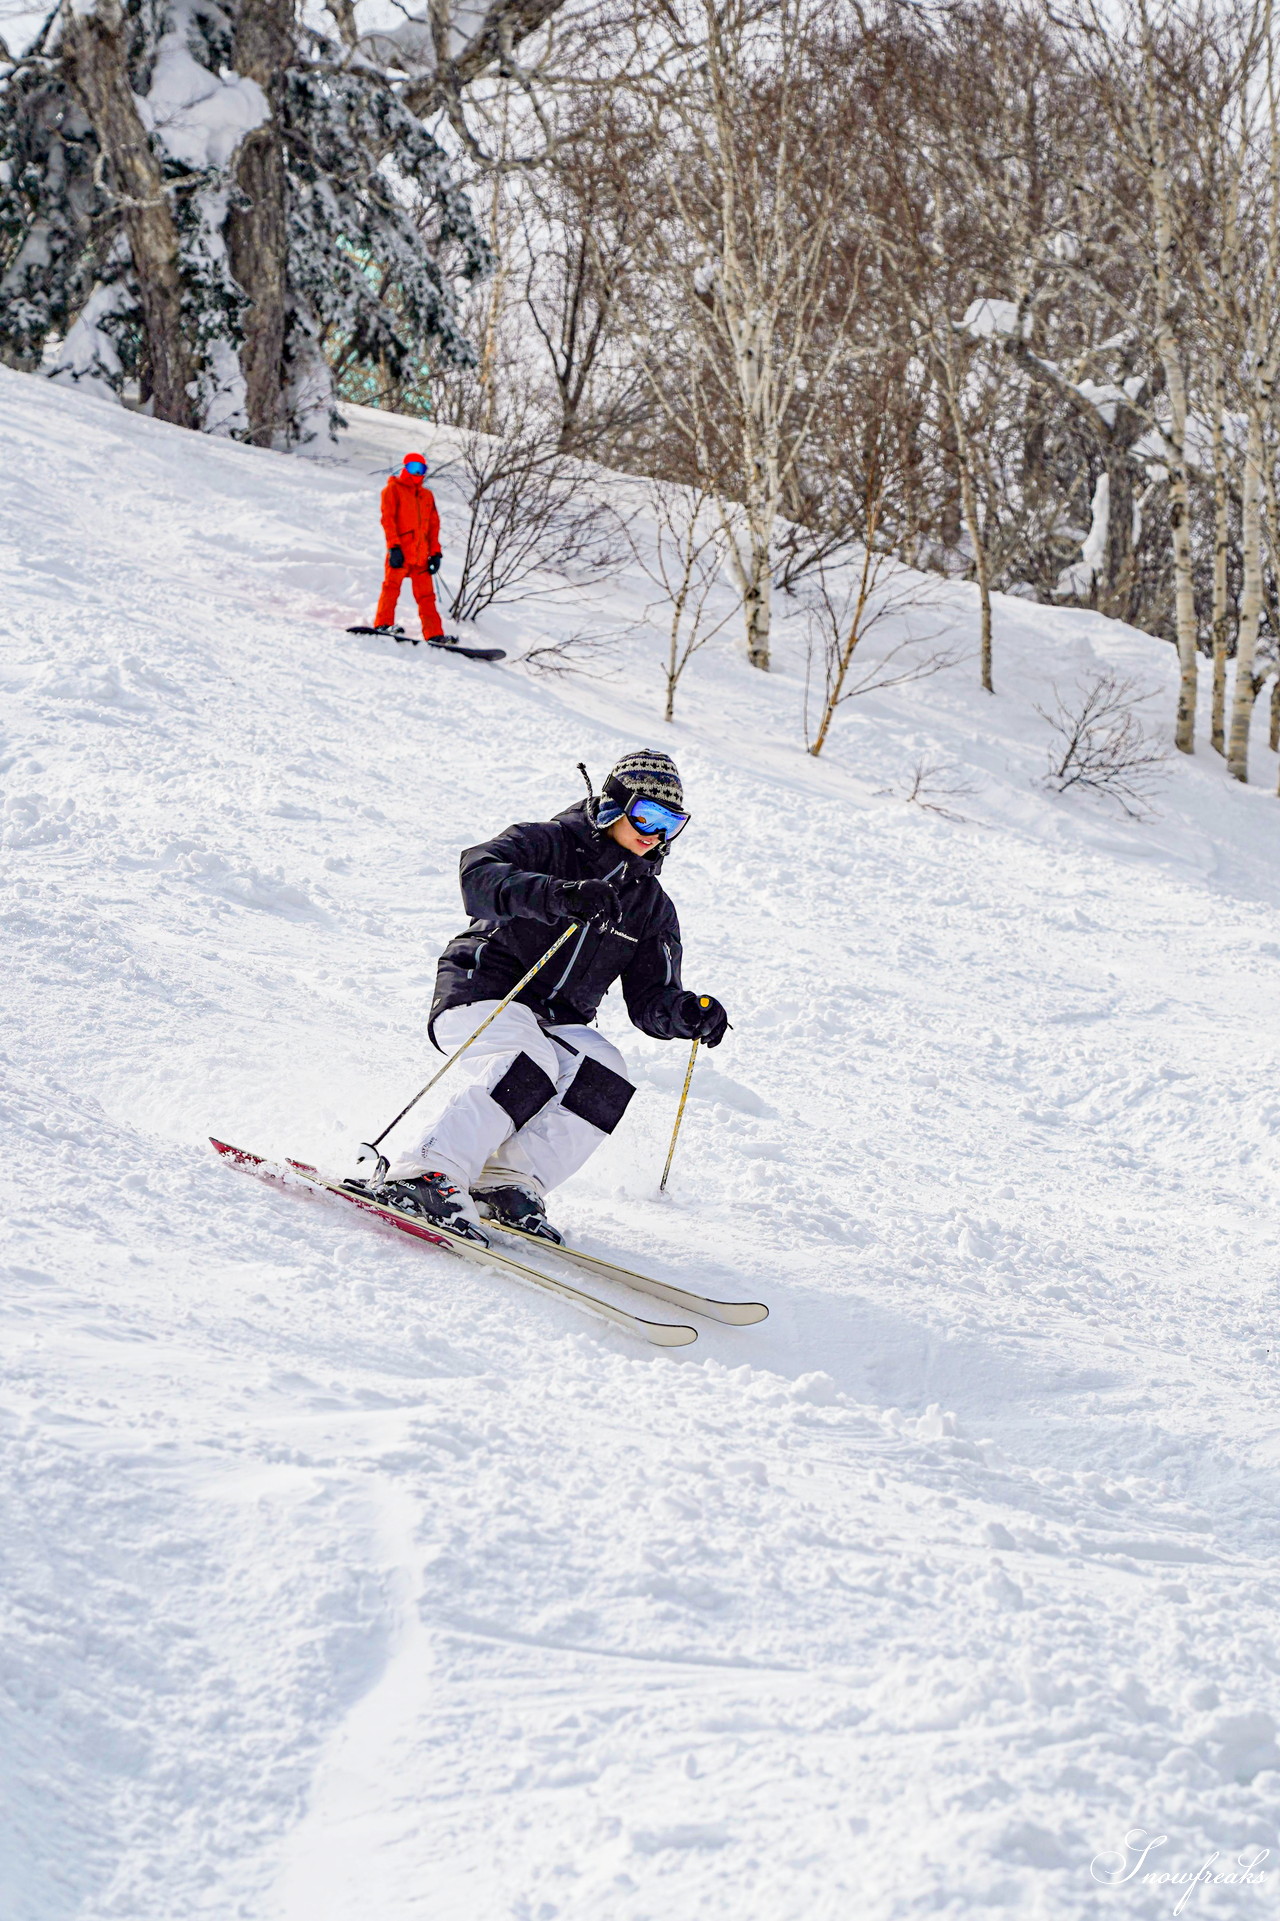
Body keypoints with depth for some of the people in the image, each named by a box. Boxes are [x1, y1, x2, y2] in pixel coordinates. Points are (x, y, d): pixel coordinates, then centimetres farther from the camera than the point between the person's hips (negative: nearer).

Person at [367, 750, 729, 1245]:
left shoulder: (652, 907, 14)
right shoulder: (548, 844, -3)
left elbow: (651, 1000, 10)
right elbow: (479, 874, -24)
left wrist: (689, 1015, -13)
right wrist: (557, 895, -40)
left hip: (556, 1023, 6)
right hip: (480, 996, -5)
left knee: (603, 1075, -26)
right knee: (529, 1065, -35)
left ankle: (506, 1184, -25)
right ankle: (428, 1175, -41)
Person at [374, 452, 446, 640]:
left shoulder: (427, 495, 23)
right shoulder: (393, 489, 7)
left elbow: (434, 525, 22)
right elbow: (388, 518, -4)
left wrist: (435, 552, 11)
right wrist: (394, 546, -15)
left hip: (421, 555, 5)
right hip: (400, 553, -5)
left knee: (426, 596, 1)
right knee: (392, 587, -13)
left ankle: (434, 635, -2)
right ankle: (383, 624, -14)